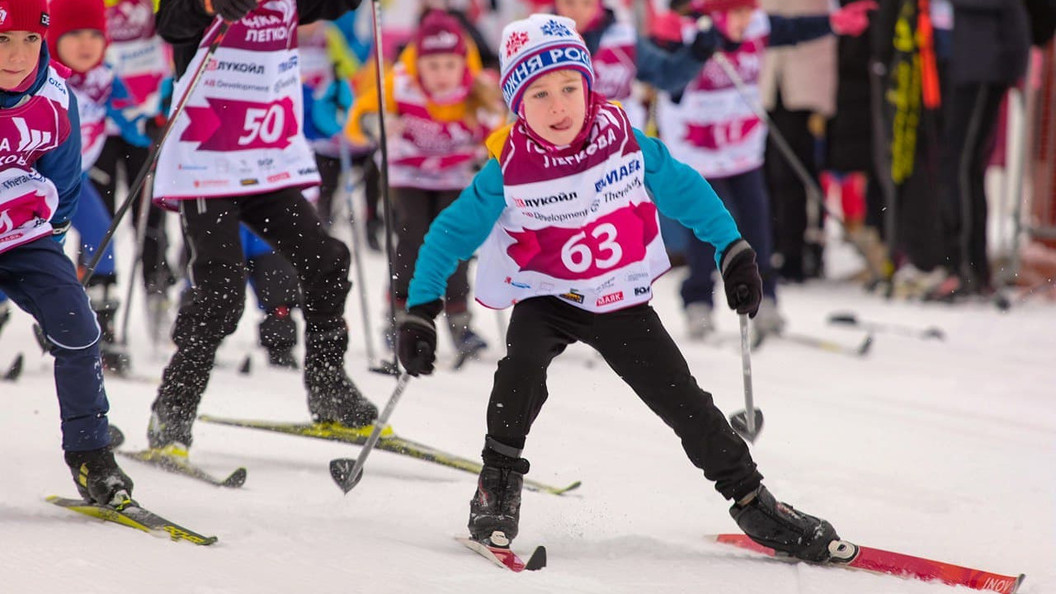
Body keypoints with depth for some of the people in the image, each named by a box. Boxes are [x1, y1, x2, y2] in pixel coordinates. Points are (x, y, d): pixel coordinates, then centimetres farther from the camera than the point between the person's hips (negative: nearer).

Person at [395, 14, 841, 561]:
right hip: (546, 300, -2)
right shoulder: (508, 170, -19)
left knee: (685, 403, 0)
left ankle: (750, 499, 16)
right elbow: (451, 234, -9)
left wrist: (733, 252, 2)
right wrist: (420, 310, -14)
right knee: (523, 366, -31)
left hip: (621, 301, 2)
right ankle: (498, 485, -10)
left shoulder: (623, 140, -15)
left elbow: (682, 189, 0)